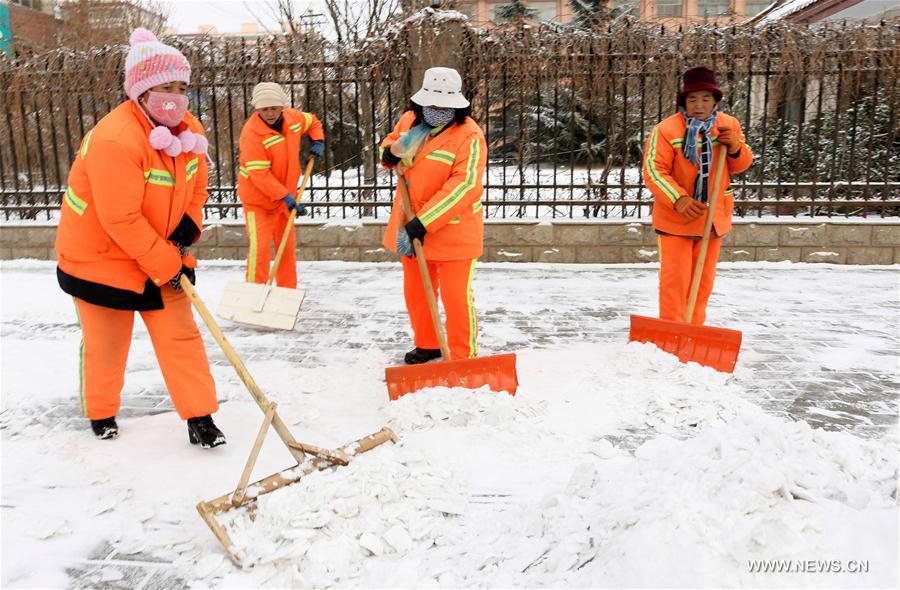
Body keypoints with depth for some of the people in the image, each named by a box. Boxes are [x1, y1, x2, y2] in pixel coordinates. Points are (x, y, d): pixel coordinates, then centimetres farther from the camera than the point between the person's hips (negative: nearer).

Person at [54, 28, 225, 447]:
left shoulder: (189, 130, -4)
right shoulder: (114, 140, -29)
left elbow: (197, 186, 10)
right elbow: (122, 220, -29)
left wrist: (189, 225, -7)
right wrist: (166, 267, -23)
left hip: (164, 255, 6)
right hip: (101, 257, -6)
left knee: (181, 337, 2)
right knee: (104, 346, 11)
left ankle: (200, 419, 9)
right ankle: (101, 414, 36)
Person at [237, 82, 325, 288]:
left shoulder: (293, 117, -6)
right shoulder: (251, 132, -25)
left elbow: (312, 122, 19)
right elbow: (259, 175, -27)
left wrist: (318, 142, 1)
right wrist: (286, 197, -29)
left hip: (286, 196, 6)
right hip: (258, 198, -6)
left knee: (287, 246, 14)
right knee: (260, 247, -15)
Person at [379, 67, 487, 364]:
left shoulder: (468, 135, -19)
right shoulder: (409, 120, 3)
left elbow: (463, 186, -27)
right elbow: (391, 140, 23)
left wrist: (425, 221, -30)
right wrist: (389, 153, -3)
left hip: (452, 231, -7)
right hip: (412, 226, 7)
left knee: (457, 297, -2)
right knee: (416, 292, 18)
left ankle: (464, 357, 14)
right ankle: (426, 345, 37)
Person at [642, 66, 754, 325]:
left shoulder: (729, 125, 2)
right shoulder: (666, 129, -14)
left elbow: (741, 166, 11)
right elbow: (653, 171, -18)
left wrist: (735, 148, -13)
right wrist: (678, 199, -31)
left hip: (713, 217, 5)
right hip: (675, 218, -5)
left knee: (703, 280, 14)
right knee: (675, 278, -3)